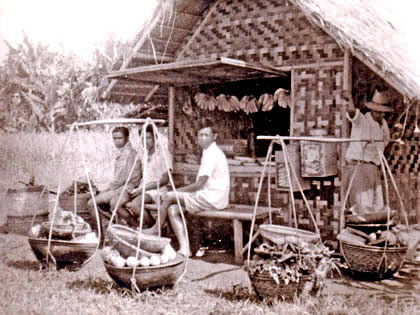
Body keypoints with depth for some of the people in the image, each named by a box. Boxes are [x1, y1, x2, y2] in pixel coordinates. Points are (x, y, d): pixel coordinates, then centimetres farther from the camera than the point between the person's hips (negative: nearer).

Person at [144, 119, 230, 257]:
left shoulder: (211, 154, -16)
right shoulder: (209, 152, 17)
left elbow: (199, 184, -18)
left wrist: (178, 191, -6)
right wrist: (181, 191, 10)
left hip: (213, 198, -10)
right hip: (211, 196, 10)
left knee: (170, 196, -9)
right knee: (172, 209, 0)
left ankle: (156, 228, 13)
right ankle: (184, 249, -5)